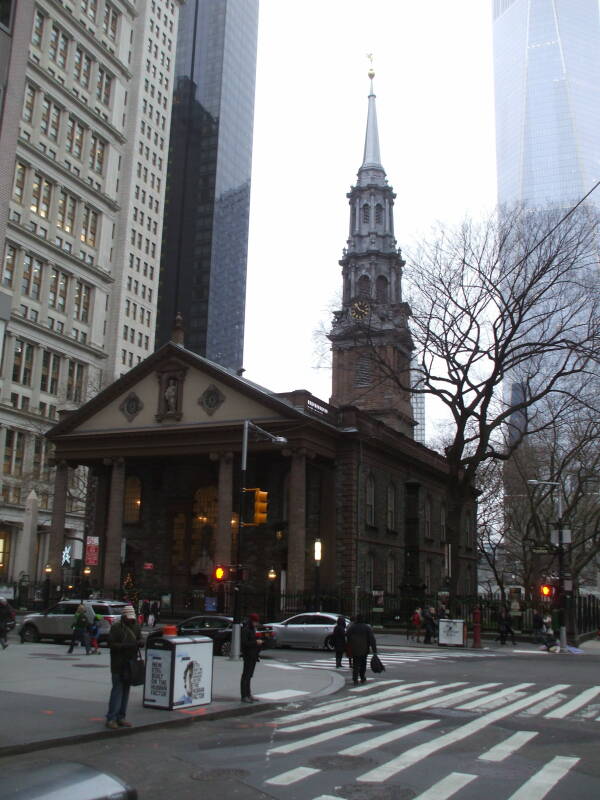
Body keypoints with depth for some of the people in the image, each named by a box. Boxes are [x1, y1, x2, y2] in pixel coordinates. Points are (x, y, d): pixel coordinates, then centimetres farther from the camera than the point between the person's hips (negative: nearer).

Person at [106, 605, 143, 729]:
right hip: (118, 664, -6)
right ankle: (111, 718, -3)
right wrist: (126, 645, -23)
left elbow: (140, 641, 13)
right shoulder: (116, 628, -8)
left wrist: (140, 642, -12)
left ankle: (121, 718, 16)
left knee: (126, 690, 9)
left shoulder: (136, 627, 10)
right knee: (117, 690, -8)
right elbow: (111, 644, -13)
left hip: (131, 663, 6)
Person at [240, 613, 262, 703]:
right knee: (246, 675, -5)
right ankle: (244, 696, -2)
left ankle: (248, 695, 19)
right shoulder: (245, 630, -14)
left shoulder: (252, 629, 15)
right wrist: (256, 642, -19)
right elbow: (244, 643, -20)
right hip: (248, 655, -9)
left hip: (253, 655, 9)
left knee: (249, 675, 13)